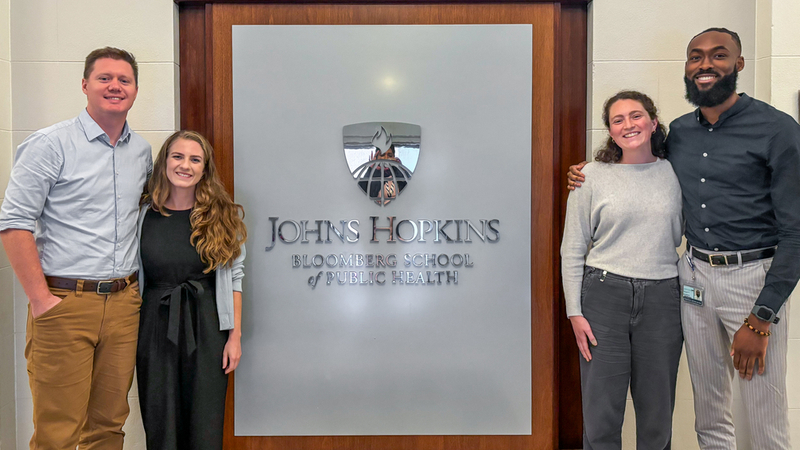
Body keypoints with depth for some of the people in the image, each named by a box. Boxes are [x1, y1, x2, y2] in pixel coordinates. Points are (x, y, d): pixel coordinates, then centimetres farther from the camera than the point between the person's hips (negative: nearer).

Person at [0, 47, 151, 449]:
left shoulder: (142, 150, 12)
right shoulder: (50, 145, -5)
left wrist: (135, 288, 13)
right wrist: (40, 299, -13)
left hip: (124, 303, 5)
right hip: (64, 303, -5)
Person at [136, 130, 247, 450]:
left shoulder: (223, 216, 0)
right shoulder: (143, 214, 2)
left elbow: (234, 276, 2)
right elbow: (132, 277, 8)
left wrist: (235, 335, -2)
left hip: (206, 327, -1)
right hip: (155, 326, 1)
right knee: (160, 424, 8)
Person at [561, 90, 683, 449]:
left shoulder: (675, 173, 7)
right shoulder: (592, 176, 0)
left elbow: (681, 238, 14)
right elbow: (572, 250, 1)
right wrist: (575, 312, -4)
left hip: (662, 298, 2)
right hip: (604, 295, -2)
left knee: (657, 411, 12)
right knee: (601, 410, 4)